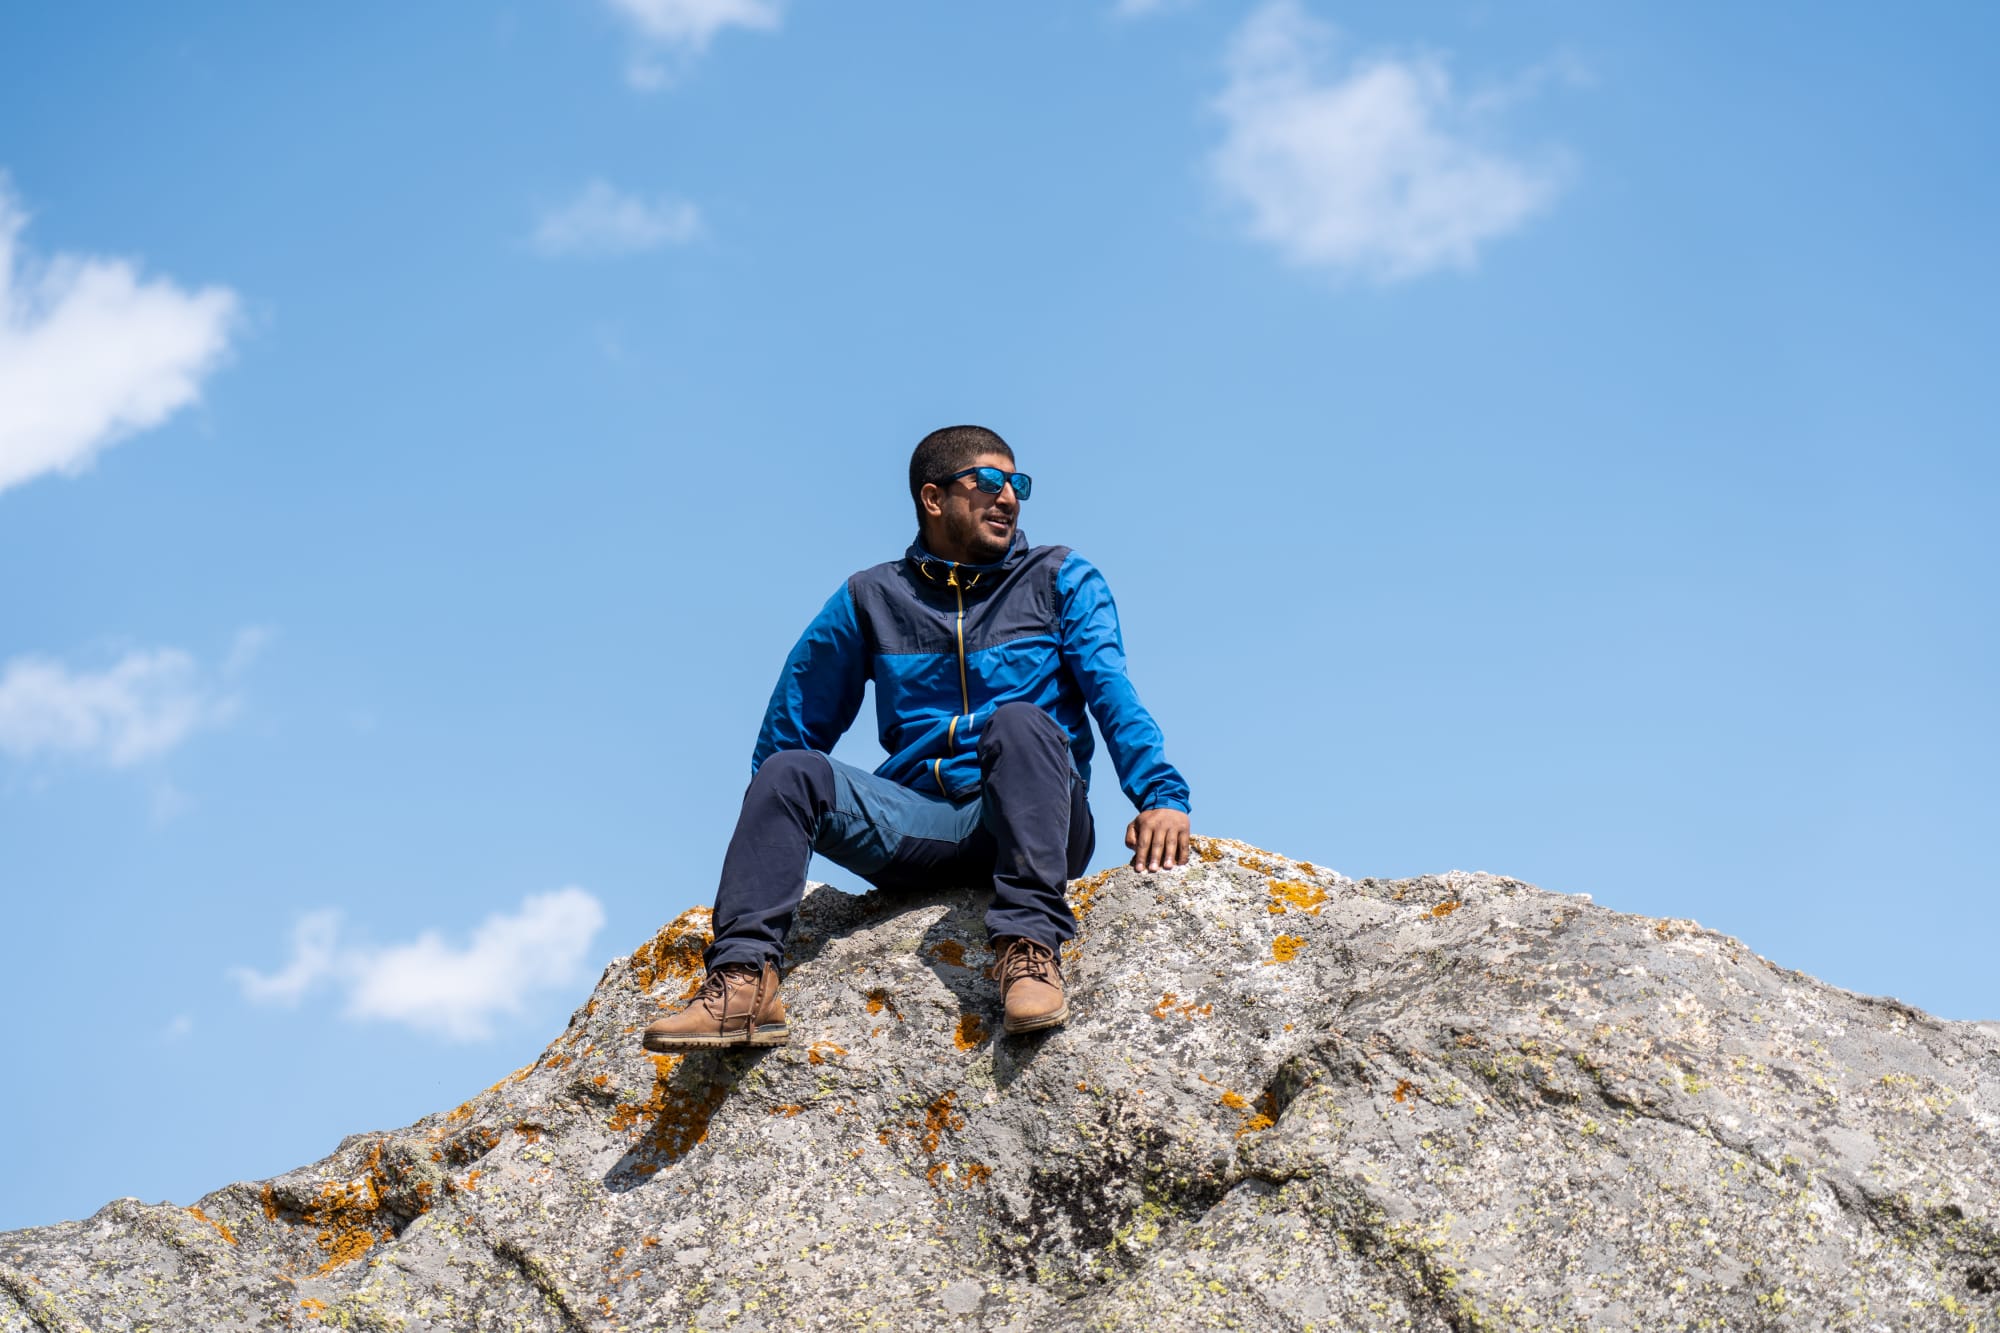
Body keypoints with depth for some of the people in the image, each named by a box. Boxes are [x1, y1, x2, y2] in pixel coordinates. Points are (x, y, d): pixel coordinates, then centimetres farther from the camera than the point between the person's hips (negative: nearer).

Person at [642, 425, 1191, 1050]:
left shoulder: (1061, 580, 12)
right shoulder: (870, 598, 16)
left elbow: (1113, 692, -2)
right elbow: (801, 717, 20)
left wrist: (1161, 795, -17)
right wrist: (772, 849, 12)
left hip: (1028, 821, -2)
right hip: (918, 824, 2)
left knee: (1018, 722, -33)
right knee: (790, 771, -21)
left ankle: (1030, 945, -41)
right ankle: (744, 978, -32)